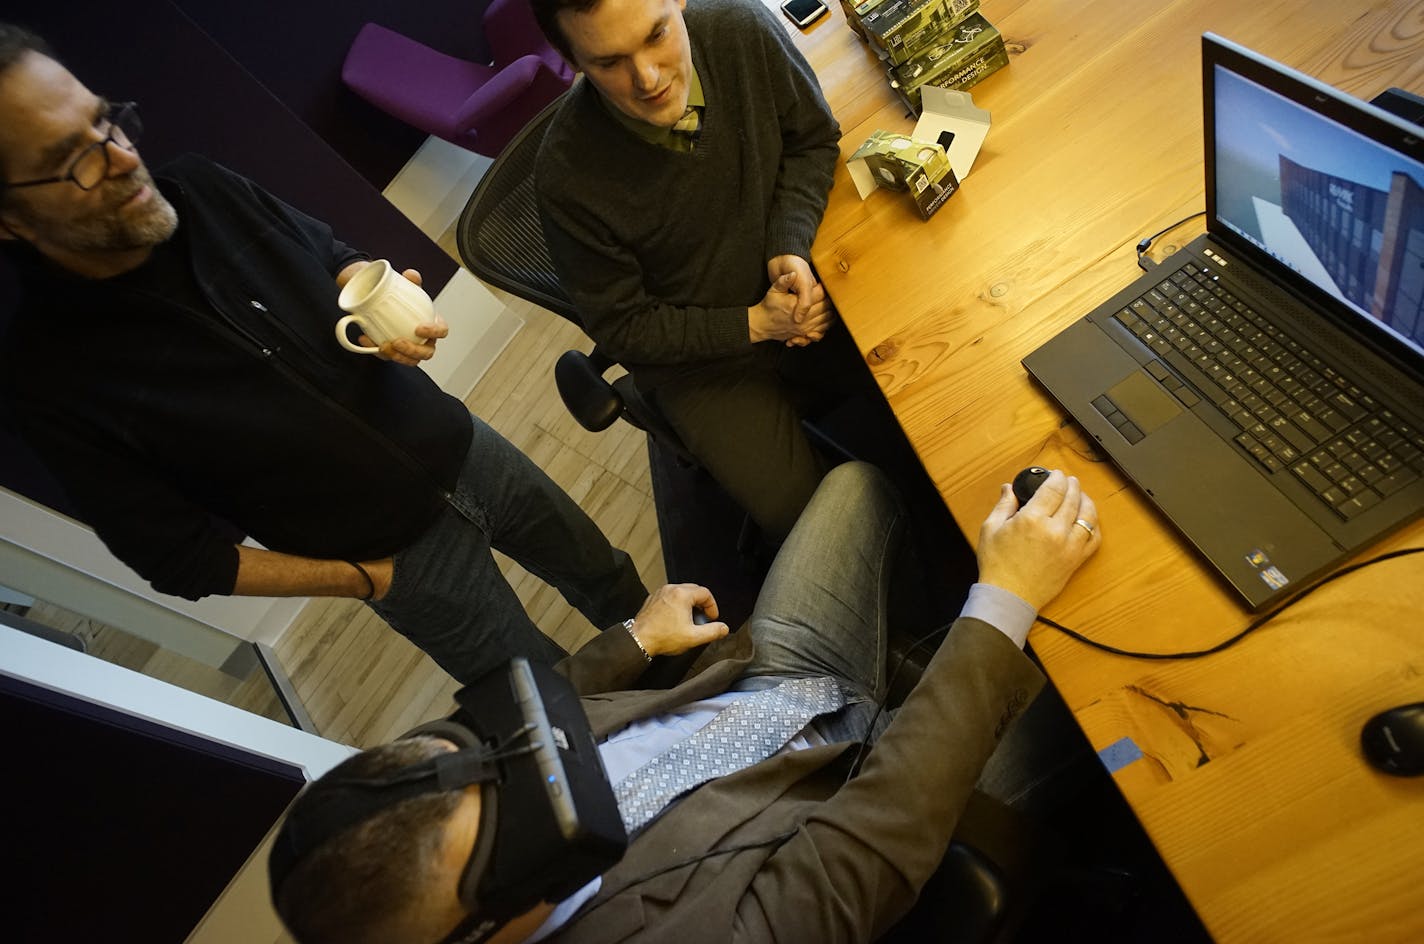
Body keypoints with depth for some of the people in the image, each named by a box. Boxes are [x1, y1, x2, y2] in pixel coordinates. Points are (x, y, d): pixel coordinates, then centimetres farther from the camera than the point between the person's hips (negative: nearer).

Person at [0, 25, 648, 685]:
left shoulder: (200, 191, -10)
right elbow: (184, 561, -13)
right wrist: (365, 579, -10)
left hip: (463, 450, 5)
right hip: (407, 557, -4)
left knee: (605, 577, 25)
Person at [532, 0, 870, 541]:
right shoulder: (566, 177, -23)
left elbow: (813, 139, 3)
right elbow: (623, 328, -12)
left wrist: (788, 250, -15)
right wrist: (757, 323, -18)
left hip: (797, 278, 4)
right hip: (700, 357, -3)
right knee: (798, 513, -14)